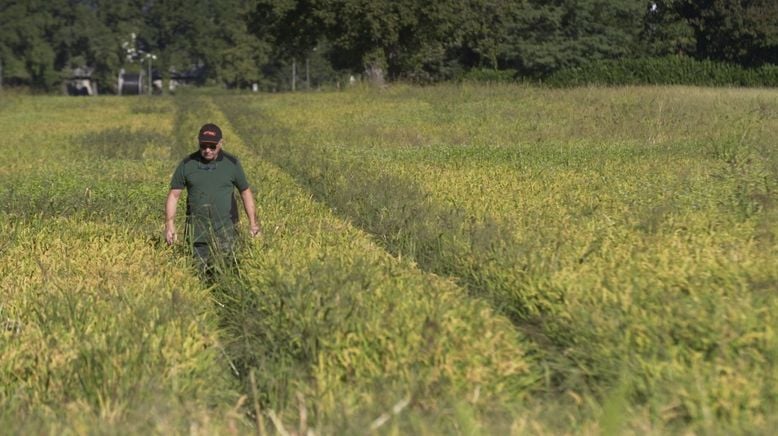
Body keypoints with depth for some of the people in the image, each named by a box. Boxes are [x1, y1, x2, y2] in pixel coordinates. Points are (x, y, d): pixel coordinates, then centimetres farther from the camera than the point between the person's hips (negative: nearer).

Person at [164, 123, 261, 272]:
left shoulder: (232, 163, 1)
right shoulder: (187, 164, 1)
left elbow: (245, 192, 10)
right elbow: (174, 195, 5)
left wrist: (253, 223, 4)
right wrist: (169, 225, -4)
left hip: (226, 231, -1)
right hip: (198, 232, 1)